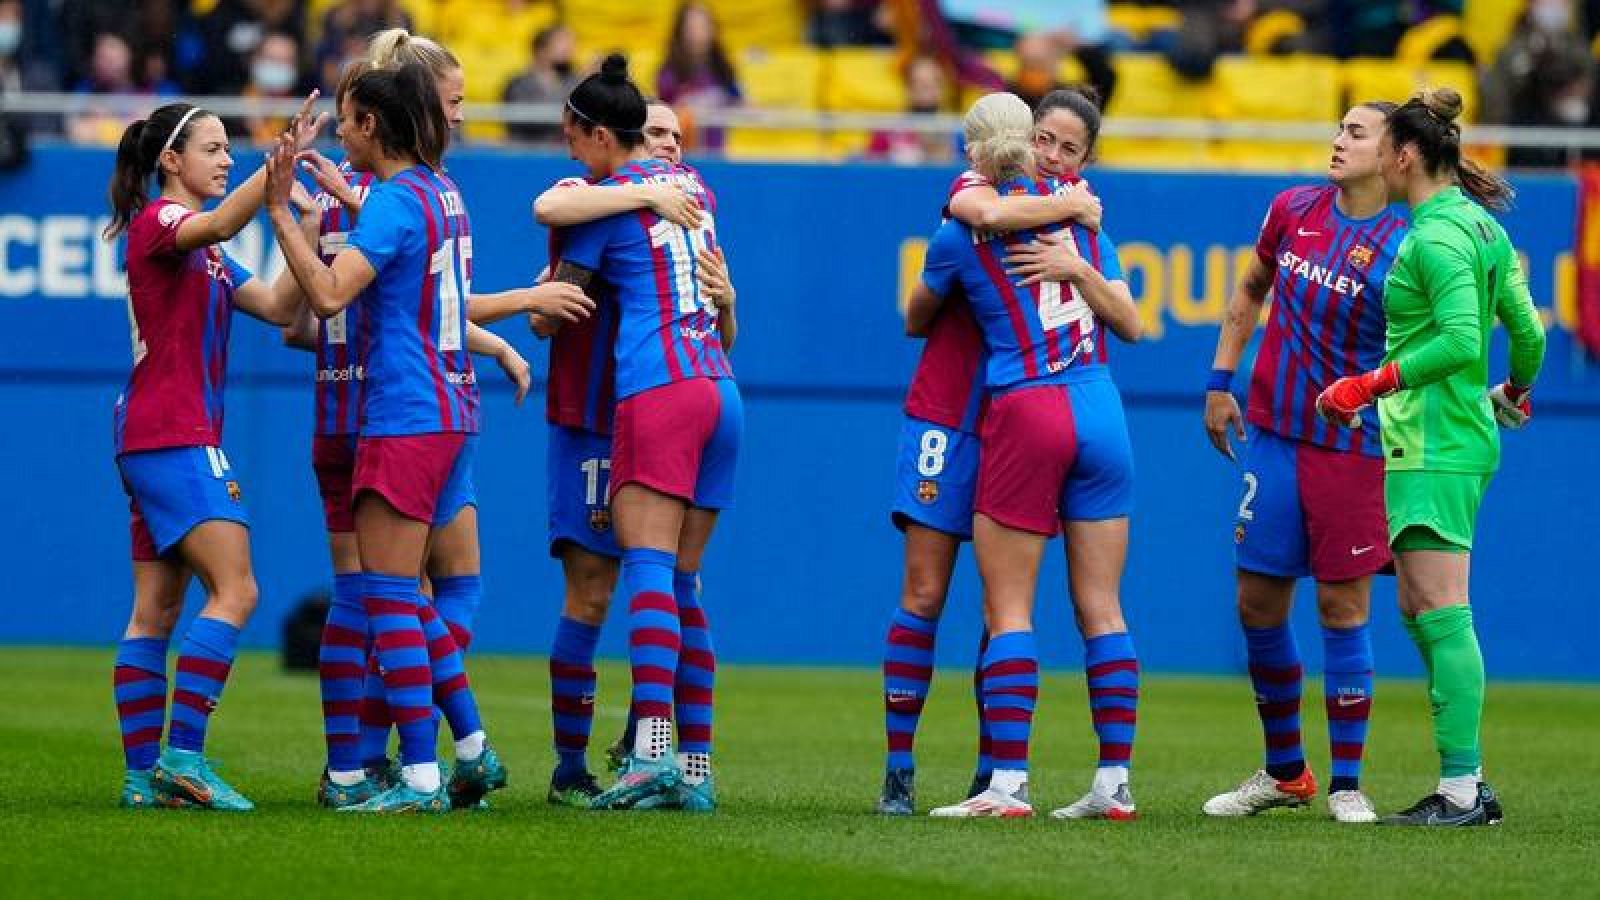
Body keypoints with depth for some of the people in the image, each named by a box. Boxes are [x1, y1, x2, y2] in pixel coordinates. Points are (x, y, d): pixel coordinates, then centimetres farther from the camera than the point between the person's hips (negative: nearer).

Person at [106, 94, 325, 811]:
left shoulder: (208, 257, 21)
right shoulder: (158, 221, -6)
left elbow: (278, 307, 12)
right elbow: (221, 222, -29)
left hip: (159, 444, 10)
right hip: (172, 437, -10)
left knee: (156, 611, 6)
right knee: (234, 591, -16)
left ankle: (143, 775, 4)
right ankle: (182, 755, -20)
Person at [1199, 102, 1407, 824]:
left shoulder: (1402, 246, -10)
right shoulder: (1293, 210, 5)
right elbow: (1251, 289, 20)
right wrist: (1220, 380, 16)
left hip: (1352, 446, -5)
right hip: (1274, 433, 5)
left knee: (1342, 608, -2)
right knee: (1257, 603, 7)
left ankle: (1346, 784, 7)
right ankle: (1284, 773, 23)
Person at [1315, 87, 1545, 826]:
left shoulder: (1435, 237, -14)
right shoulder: (1482, 225, 14)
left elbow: (1461, 341, -24)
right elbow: (1527, 330, 17)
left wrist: (1369, 385, -20)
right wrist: (1514, 392, 36)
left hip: (1433, 445, -10)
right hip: (1464, 437, 10)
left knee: (1441, 612, -10)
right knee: (1420, 612, 13)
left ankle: (1460, 790, -12)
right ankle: (1468, 784, 12)